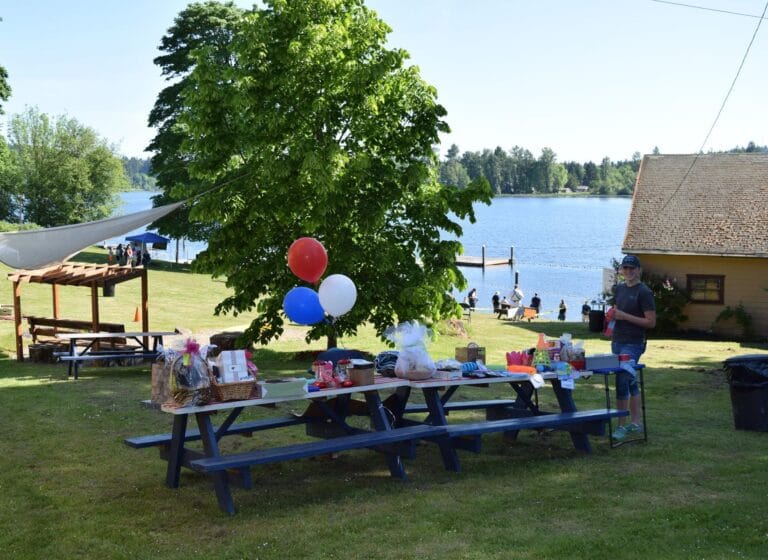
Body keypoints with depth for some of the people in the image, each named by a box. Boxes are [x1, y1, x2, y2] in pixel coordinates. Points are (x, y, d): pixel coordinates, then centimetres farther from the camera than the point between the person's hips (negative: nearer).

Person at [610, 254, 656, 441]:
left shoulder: (644, 292, -10)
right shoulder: (620, 288, 12)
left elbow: (651, 322, -14)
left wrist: (625, 316, -18)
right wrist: (612, 316, 1)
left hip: (633, 344, -8)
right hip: (617, 341, 8)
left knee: (622, 383, -13)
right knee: (630, 383, 14)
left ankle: (622, 426, -6)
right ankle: (636, 422, 22)